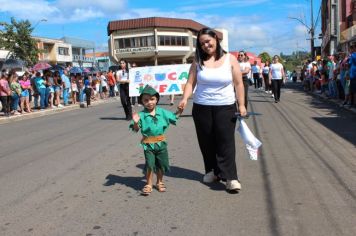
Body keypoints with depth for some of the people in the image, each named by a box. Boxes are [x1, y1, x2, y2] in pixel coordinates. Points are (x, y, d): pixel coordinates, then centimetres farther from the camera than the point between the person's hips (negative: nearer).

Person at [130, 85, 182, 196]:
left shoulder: (163, 112, -1)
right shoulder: (141, 115, -11)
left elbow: (173, 117, 13)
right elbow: (136, 129, -12)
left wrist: (179, 111, -2)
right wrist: (135, 122, -31)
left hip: (161, 143, 3)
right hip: (148, 145, -3)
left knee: (162, 164, 13)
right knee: (149, 165, -2)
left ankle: (159, 182, 34)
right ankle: (149, 184, 17)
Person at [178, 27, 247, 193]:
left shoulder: (230, 59, 0)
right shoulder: (198, 61, 3)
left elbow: (238, 83, 0)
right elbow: (190, 82, -1)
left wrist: (241, 105, -5)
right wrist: (185, 99, -17)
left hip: (226, 107, -2)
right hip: (201, 108, 2)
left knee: (226, 141, -6)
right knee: (206, 141, 8)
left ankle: (230, 177, -4)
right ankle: (212, 171, 23)